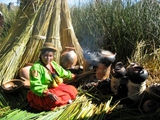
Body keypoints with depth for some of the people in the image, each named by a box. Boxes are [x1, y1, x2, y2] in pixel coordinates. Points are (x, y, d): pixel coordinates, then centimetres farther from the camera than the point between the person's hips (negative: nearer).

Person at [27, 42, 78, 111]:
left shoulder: (53, 64, 6)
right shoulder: (36, 67, -20)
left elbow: (64, 73, 24)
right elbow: (35, 86, -26)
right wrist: (48, 94, -37)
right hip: (42, 94, -8)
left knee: (72, 89, -2)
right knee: (55, 100, -33)